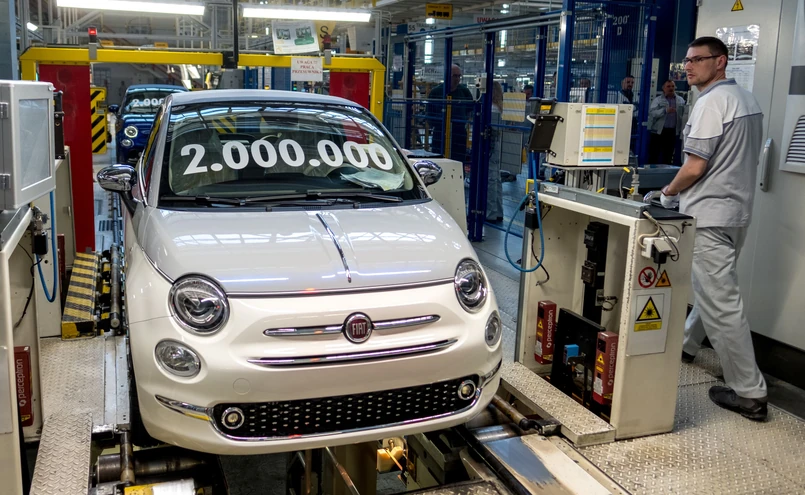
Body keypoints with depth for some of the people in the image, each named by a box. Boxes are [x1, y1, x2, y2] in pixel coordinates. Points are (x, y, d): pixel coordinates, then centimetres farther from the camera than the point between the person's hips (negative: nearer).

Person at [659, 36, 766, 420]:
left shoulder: (711, 102, -16)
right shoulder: (747, 100, 13)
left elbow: (695, 166, -19)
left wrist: (669, 192, 0)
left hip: (710, 216, -10)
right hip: (736, 210, 10)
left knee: (721, 303, -7)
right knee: (709, 286, 23)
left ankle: (749, 393, -4)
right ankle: (686, 344, 43)